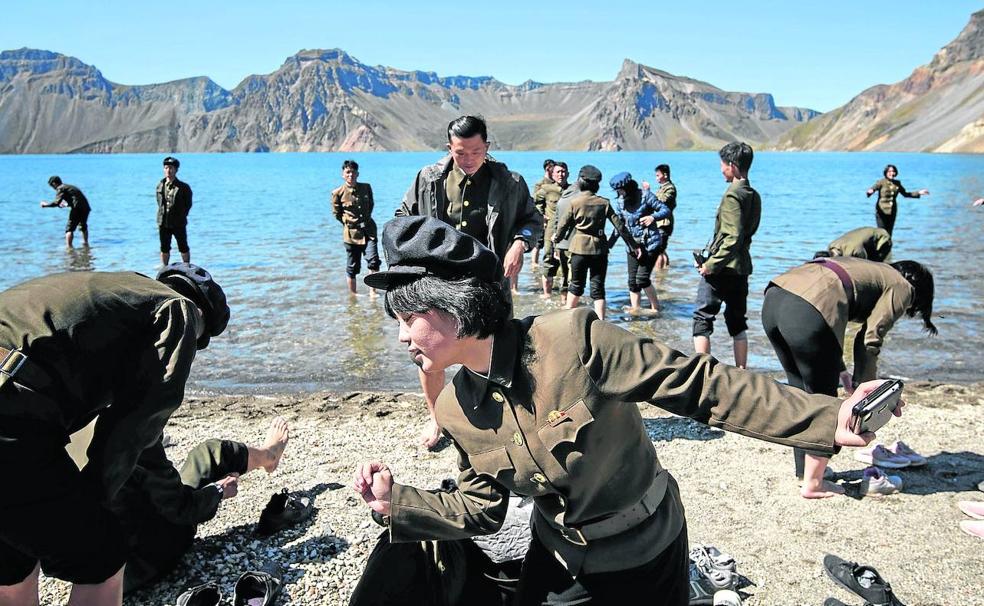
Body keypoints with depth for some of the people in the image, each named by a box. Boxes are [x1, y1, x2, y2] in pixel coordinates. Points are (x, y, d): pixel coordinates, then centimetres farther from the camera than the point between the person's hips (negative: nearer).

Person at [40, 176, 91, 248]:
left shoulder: (60, 189, -1)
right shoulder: (70, 187, 25)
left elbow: (56, 203, -10)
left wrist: (45, 204, 5)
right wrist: (66, 204, 45)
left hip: (77, 208, -8)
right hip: (86, 207, 8)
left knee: (69, 229, -2)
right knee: (83, 227, 27)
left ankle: (68, 246, -9)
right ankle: (85, 243, 38)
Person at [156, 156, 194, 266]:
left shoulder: (183, 187, -7)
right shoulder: (160, 186, 5)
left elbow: (188, 204, 1)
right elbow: (159, 203, 15)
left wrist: (181, 216, -1)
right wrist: (162, 216, 7)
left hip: (178, 223, -4)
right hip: (163, 223, 4)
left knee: (183, 248, 6)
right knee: (164, 248, 11)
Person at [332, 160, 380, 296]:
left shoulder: (366, 187, 5)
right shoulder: (337, 193, -4)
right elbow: (336, 213, 6)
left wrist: (366, 219, 13)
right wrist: (348, 222, 1)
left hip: (368, 230, 2)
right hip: (351, 233, -2)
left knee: (373, 261, -14)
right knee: (352, 267, 5)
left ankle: (372, 291, 0)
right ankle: (353, 295, 20)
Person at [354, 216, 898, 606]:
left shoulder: (571, 338, -30)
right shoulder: (456, 412, -10)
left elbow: (700, 384, -28)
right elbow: (480, 509, 1)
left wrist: (826, 418, -31)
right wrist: (398, 502, -12)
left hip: (649, 552, -4)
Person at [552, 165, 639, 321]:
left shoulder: (575, 202, -5)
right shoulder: (604, 203, -1)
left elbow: (563, 224, 2)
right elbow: (619, 225, 0)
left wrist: (557, 238, 23)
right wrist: (633, 245, 7)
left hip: (580, 248, -1)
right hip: (600, 249, 1)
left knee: (576, 284, 15)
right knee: (598, 287, 4)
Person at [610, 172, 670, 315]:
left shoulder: (645, 196, -10)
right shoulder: (621, 201, 6)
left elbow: (666, 210, -9)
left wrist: (653, 217, -28)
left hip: (650, 243, -6)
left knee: (642, 278, -10)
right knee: (632, 280, 3)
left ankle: (655, 307, 7)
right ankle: (635, 309, 12)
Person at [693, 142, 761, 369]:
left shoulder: (733, 195, -16)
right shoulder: (754, 196, 11)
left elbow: (733, 238, -23)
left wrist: (712, 264, -18)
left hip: (721, 268, -8)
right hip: (742, 267, 8)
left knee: (702, 318, -1)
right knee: (737, 321, 15)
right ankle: (741, 371, 18)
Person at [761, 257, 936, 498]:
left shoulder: (870, 270, 36)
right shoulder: (902, 288, 15)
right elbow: (870, 340, 5)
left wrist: (839, 370, 28)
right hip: (807, 314, -8)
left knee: (801, 391, 22)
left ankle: (804, 471, 33)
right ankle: (812, 484, 15)